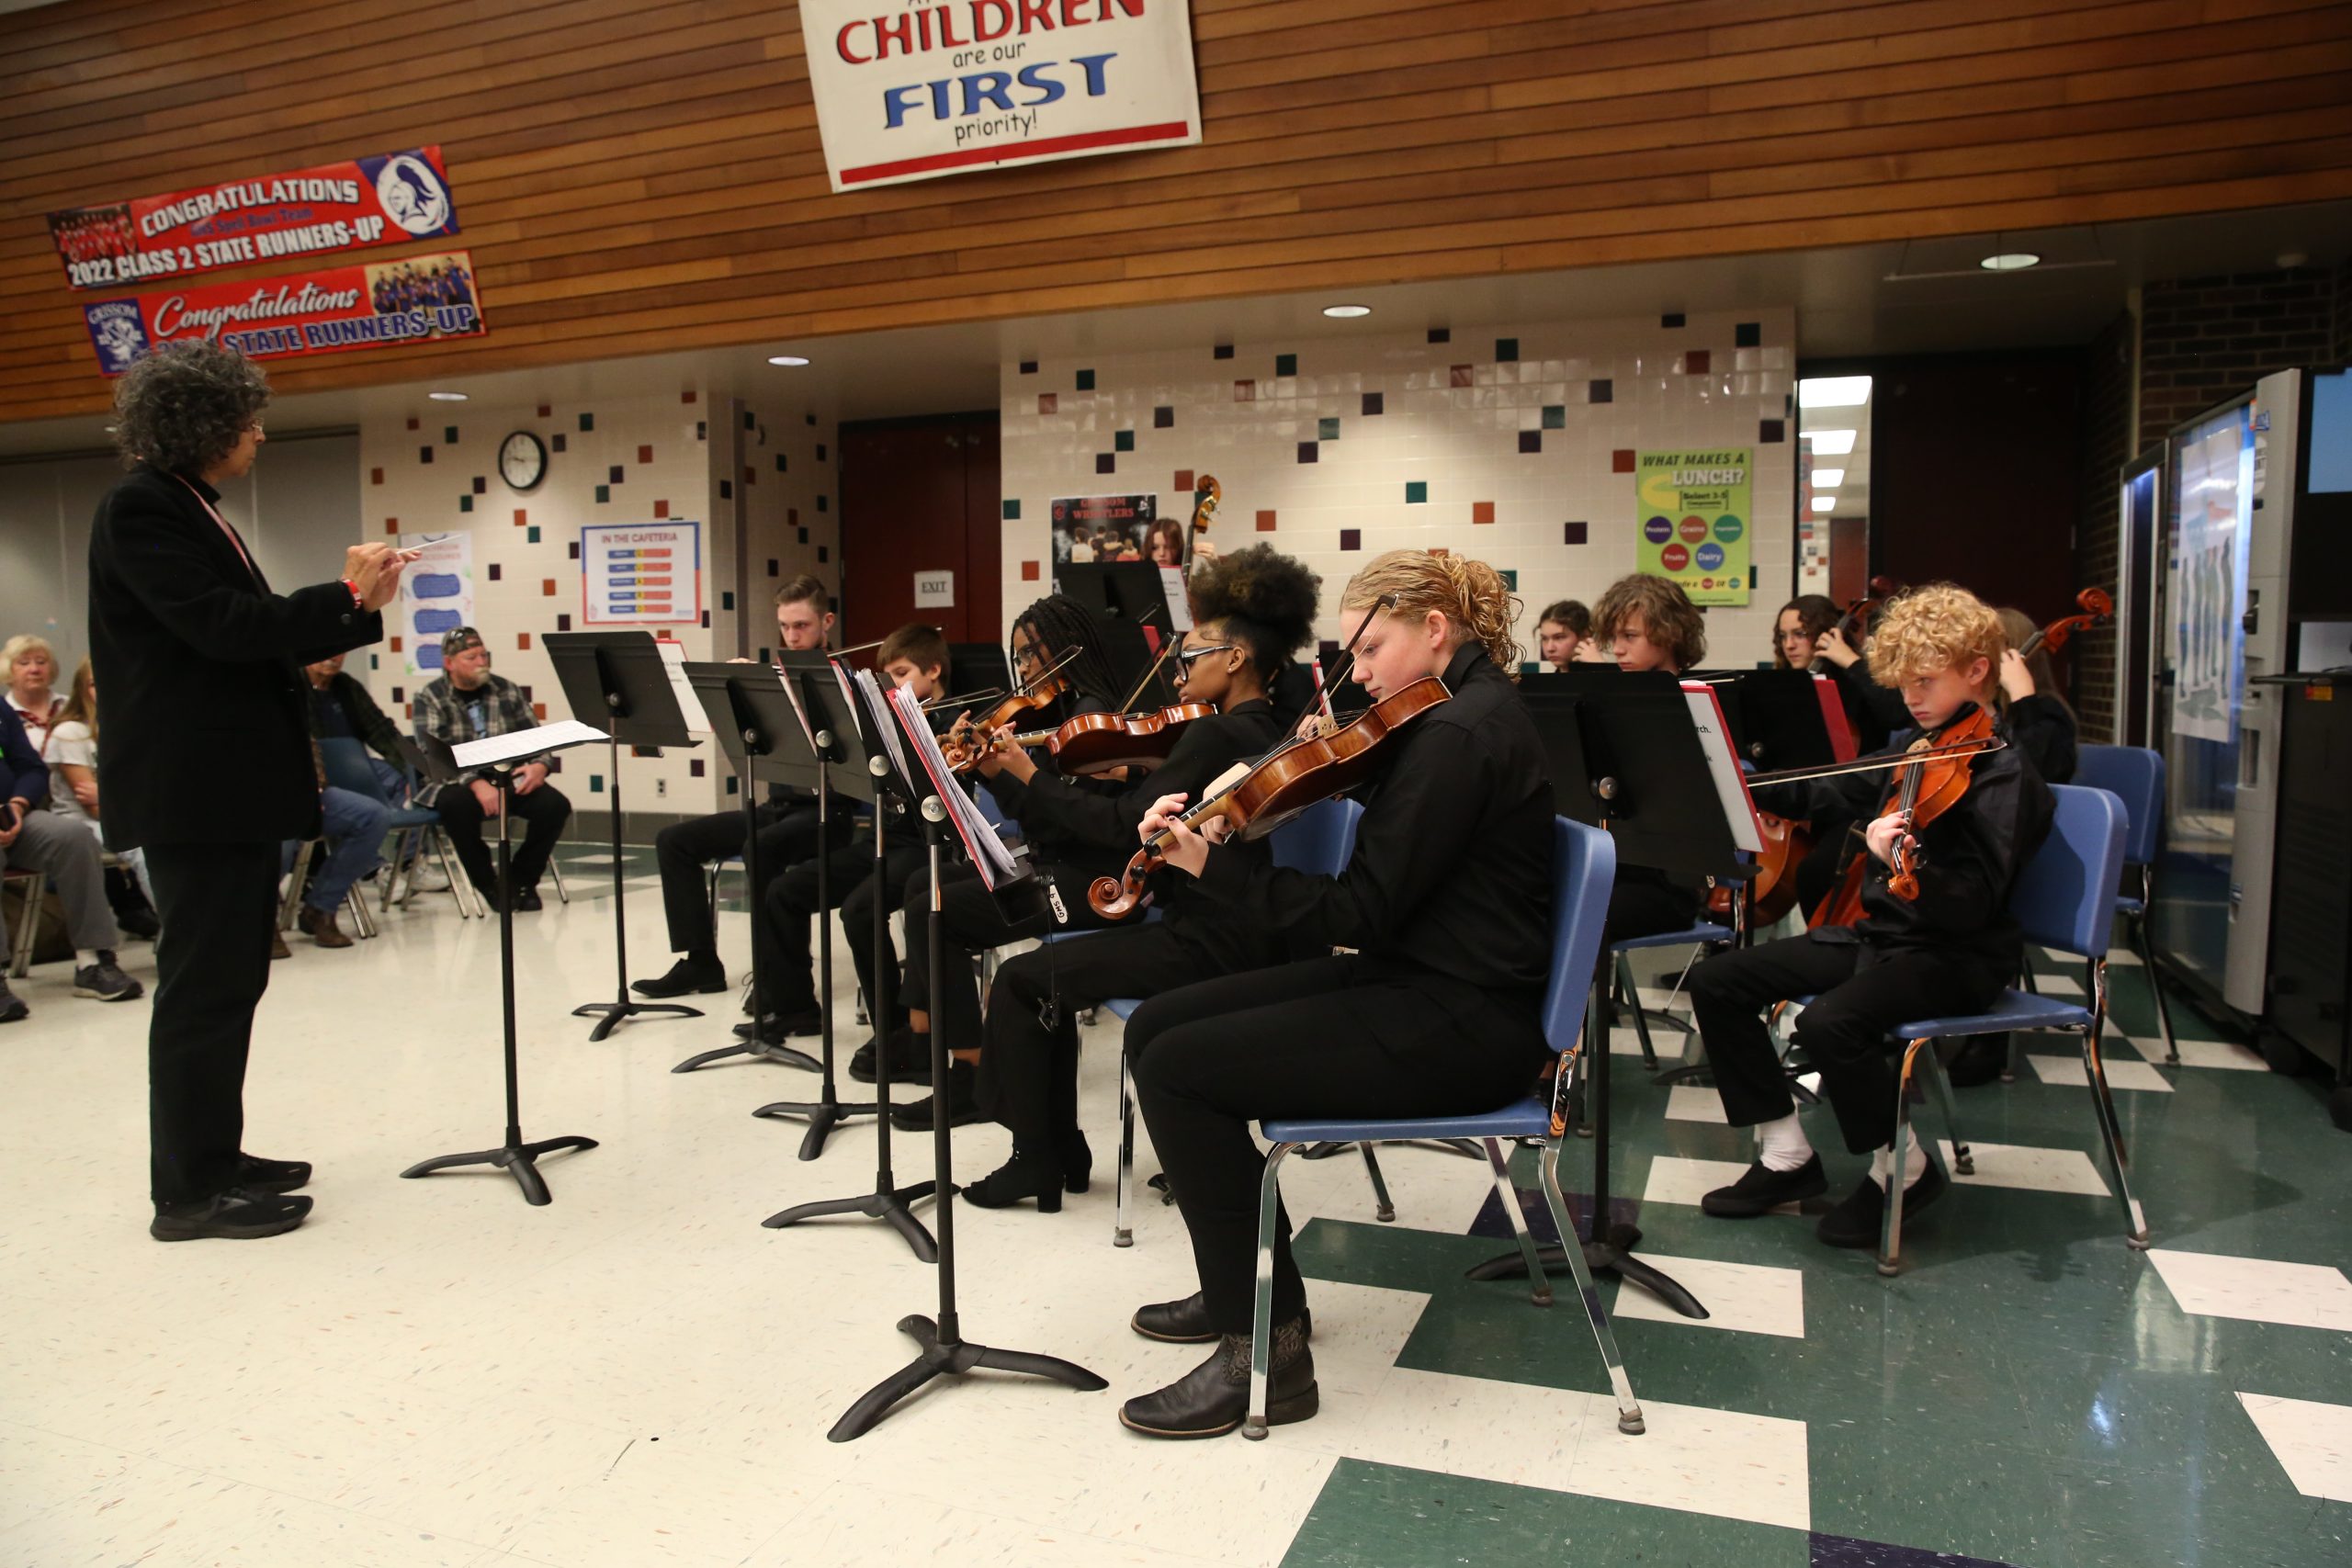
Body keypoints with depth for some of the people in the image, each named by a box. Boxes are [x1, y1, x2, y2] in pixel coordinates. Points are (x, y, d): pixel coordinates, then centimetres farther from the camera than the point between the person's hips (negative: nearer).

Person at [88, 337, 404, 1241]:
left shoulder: (188, 511, 17)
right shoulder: (141, 508, -11)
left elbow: (255, 639, 17)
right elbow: (224, 626, -21)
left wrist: (359, 607, 10)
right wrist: (344, 595, -12)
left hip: (232, 785, 10)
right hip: (191, 789, -10)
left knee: (226, 979, 14)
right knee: (204, 983, -4)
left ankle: (214, 1157, 24)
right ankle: (189, 1192, 5)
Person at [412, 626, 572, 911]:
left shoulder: (507, 691, 10)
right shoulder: (430, 699, -1)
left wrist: (540, 765, -15)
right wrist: (475, 783, -30)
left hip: (509, 780, 3)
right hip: (457, 783, -3)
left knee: (555, 805, -23)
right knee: (456, 804, -37)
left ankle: (521, 880, -1)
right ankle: (488, 885, -14)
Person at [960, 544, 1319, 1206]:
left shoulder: (1213, 735, -18)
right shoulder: (1263, 734, 12)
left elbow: (1125, 826, -21)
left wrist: (1031, 778, -11)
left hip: (1210, 946, -10)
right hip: (1237, 935, 10)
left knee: (1021, 979, -2)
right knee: (1052, 972, 18)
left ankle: (1037, 1158, 9)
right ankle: (1062, 1150, 21)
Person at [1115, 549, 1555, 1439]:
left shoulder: (1462, 733, -18)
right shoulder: (1457, 716, 13)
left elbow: (1359, 912, -21)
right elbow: (1371, 905, 14)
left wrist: (1210, 865, -21)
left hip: (1462, 1026, -10)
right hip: (1415, 982, 10)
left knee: (1177, 1070, -17)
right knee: (1156, 1025, 6)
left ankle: (1263, 1347, -6)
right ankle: (1250, 1288, 19)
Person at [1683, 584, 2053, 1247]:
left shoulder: (2001, 770, -14)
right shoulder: (1914, 750, 10)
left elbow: (1973, 905, -24)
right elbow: (1835, 793, 25)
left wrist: (1903, 864, -43)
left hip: (1956, 954, -8)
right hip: (1875, 930, 9)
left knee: (1828, 1020, -34)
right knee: (1718, 980, -2)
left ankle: (1902, 1169, -6)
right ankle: (1788, 1155, 5)